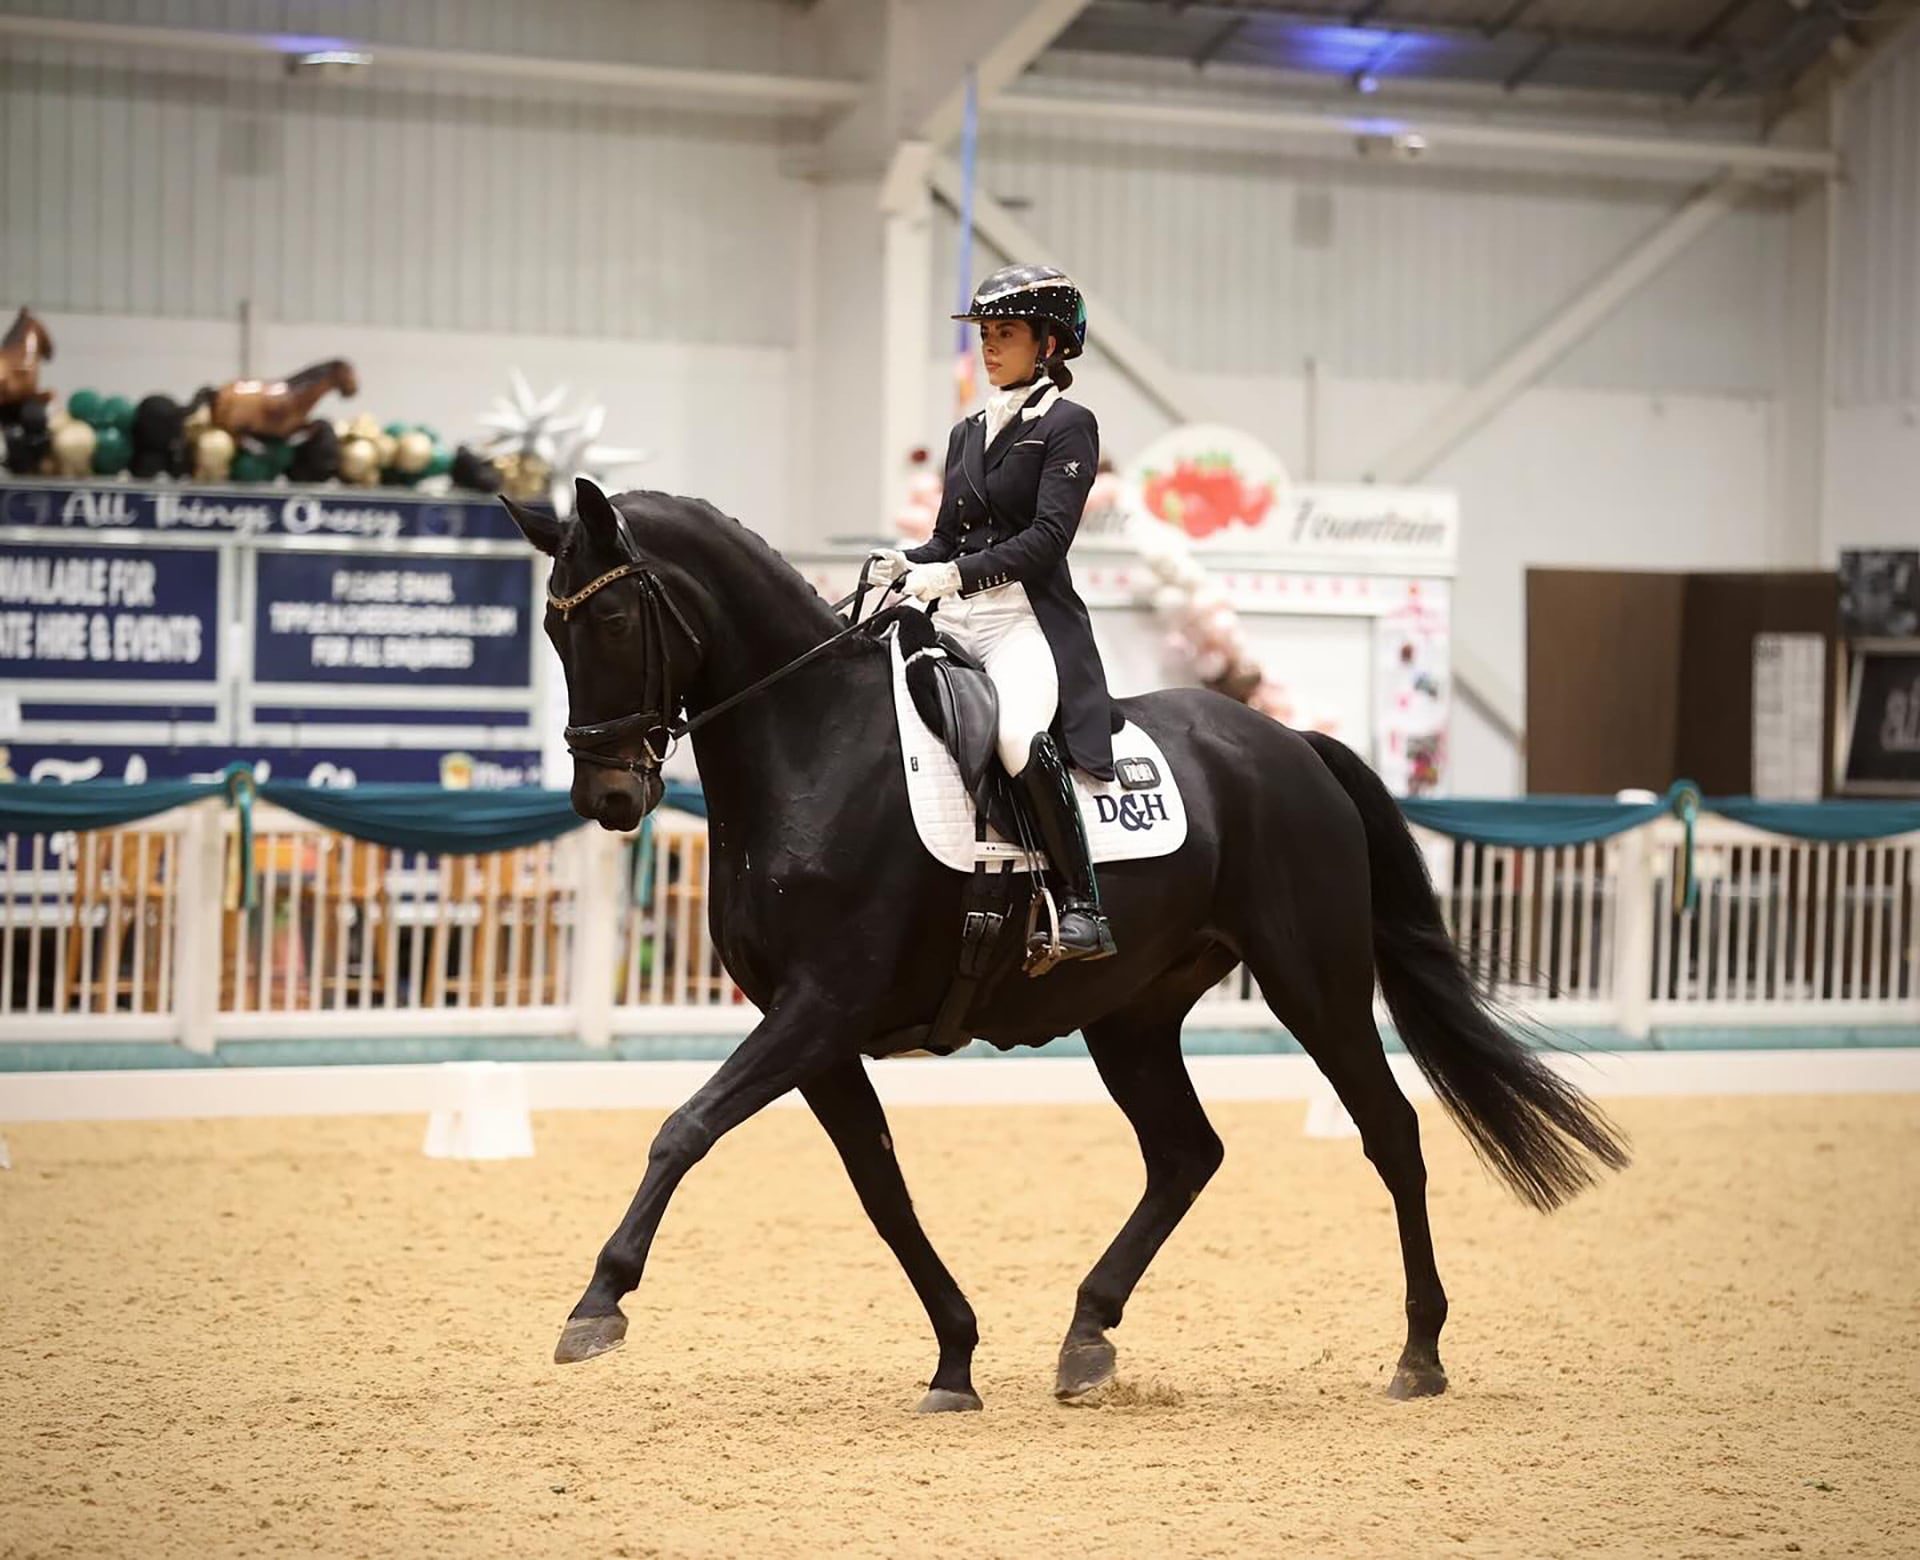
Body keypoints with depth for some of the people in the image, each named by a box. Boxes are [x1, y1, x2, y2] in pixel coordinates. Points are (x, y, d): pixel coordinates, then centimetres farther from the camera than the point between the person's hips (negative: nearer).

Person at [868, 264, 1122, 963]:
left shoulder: (1069, 426, 0)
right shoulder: (967, 433, 22)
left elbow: (1047, 537, -11)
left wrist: (955, 573, -21)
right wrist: (905, 562, 0)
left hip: (1030, 620, -7)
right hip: (957, 621, 7)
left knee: (1019, 733, -35)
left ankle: (1083, 906, -31)